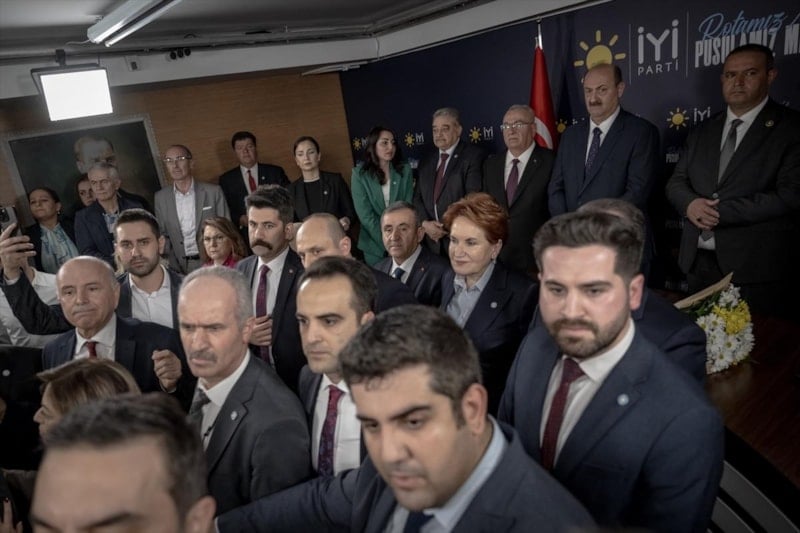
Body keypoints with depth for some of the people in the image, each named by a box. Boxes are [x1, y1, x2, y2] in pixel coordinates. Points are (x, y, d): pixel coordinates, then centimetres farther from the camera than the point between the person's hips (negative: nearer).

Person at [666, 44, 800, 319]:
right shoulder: (704, 130, 14)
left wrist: (720, 212, -15)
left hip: (757, 269, -4)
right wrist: (690, 203, -11)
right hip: (698, 262, 5)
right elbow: (676, 181, 12)